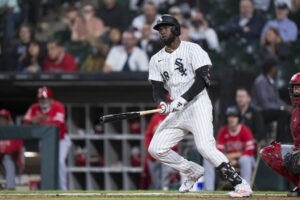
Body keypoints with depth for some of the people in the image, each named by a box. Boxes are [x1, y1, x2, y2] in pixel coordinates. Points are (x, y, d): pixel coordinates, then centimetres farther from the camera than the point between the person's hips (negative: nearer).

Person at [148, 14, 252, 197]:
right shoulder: (157, 59, 14)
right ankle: (193, 172, 18)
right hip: (177, 112, 7)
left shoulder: (192, 49, -5)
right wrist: (162, 104, -15)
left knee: (205, 146, -26)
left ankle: (240, 184, -24)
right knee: (155, 149, -1)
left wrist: (183, 99, -23)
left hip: (198, 104, -7)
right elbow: (158, 88, 8)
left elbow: (202, 80, -14)